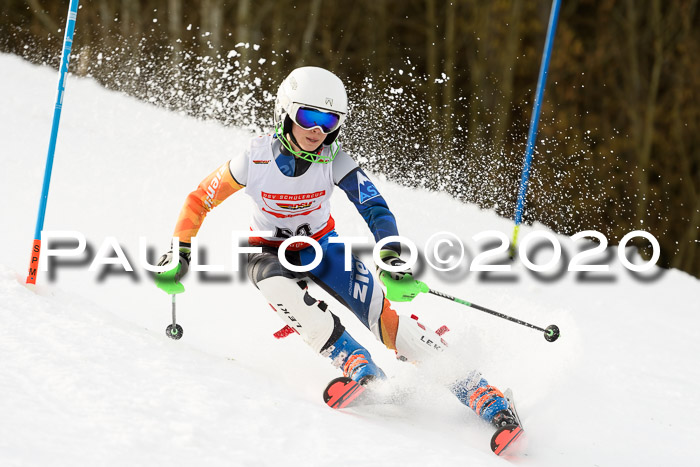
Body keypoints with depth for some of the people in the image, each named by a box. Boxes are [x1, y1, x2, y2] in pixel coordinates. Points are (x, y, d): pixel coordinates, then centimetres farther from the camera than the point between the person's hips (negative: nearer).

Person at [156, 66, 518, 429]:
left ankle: (473, 389, -18)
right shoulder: (255, 160, -23)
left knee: (382, 314, -19)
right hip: (271, 252, 0)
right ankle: (354, 363, -35)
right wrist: (180, 252, -11)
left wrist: (392, 257, -44)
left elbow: (375, 209, -27)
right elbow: (201, 200, -10)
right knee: (271, 277, -38)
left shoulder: (335, 161, -21)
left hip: (322, 246, 1)